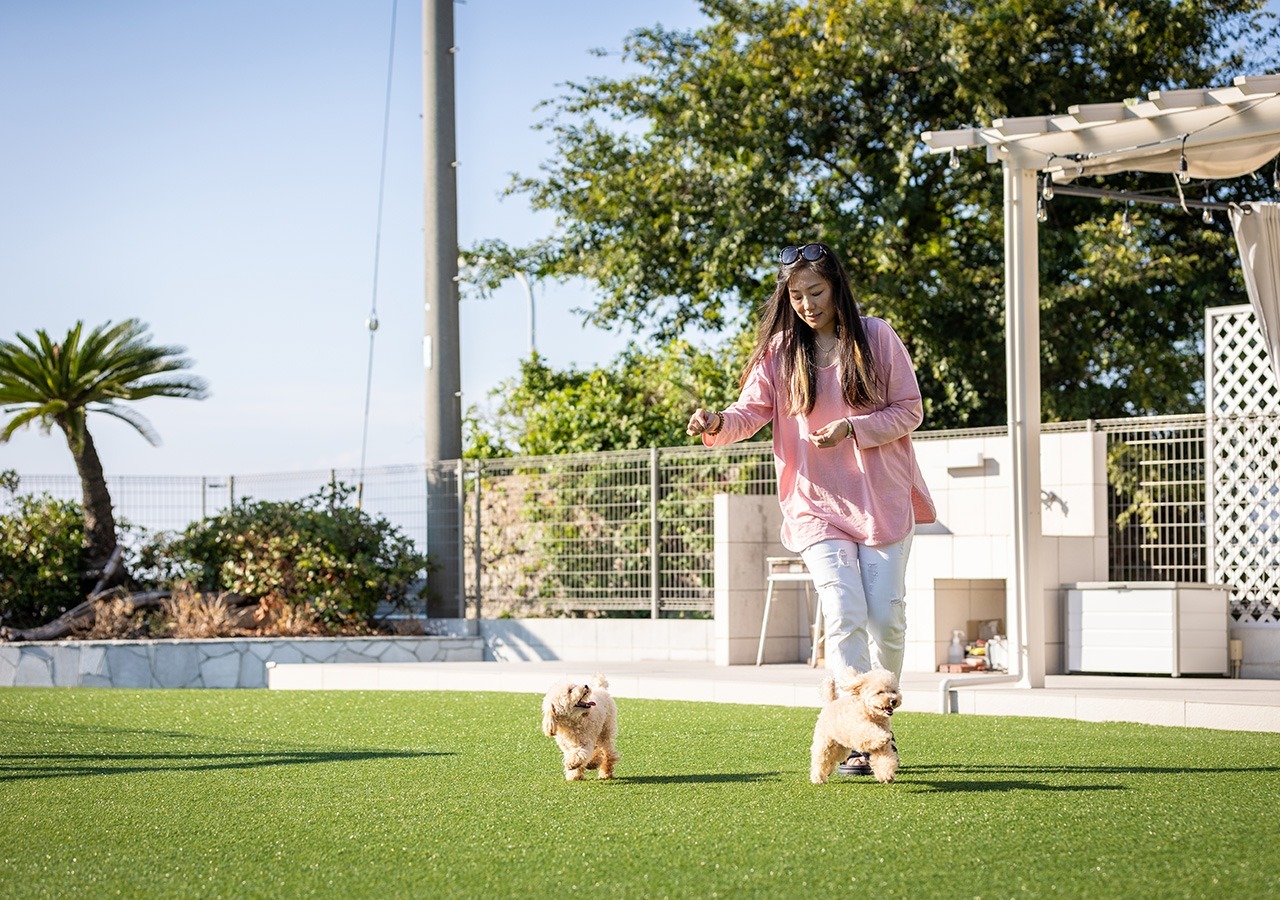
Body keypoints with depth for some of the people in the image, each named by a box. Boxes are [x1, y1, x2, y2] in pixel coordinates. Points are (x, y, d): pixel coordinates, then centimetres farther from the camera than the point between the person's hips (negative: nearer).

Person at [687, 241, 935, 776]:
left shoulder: (877, 338, 0)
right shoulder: (780, 351, 3)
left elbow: (909, 410, -1)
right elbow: (752, 410, -6)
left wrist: (853, 428, -15)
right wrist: (719, 424, -28)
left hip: (883, 500, 0)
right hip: (817, 505, 0)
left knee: (887, 618, 2)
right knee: (844, 618, -12)